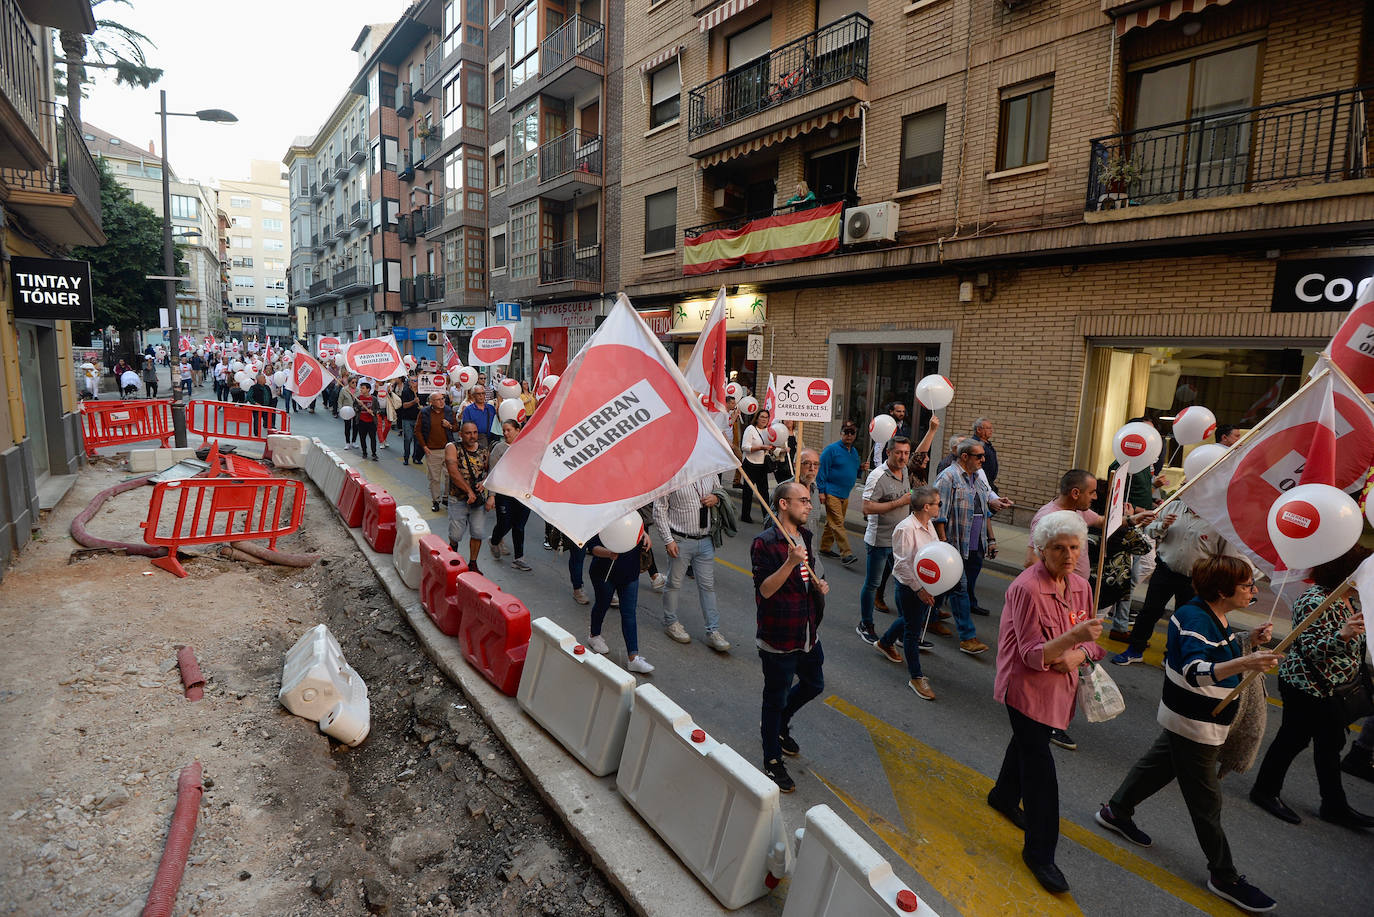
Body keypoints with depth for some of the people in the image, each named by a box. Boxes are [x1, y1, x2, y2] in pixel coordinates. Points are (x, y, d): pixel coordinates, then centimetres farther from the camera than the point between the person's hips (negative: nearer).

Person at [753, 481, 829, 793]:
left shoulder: (804, 536, 7)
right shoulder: (764, 542, -19)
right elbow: (765, 589, -24)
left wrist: (819, 585, 3)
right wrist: (790, 562, -35)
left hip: (808, 632, 8)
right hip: (778, 637, -8)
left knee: (814, 684, 22)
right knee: (776, 697, 7)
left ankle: (779, 723, 47)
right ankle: (772, 761, 26)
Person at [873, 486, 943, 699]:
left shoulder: (929, 524, 4)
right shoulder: (905, 529, -25)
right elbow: (902, 564, -23)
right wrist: (919, 588, -23)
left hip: (926, 586, 9)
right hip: (910, 587, -9)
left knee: (913, 620, 26)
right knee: (913, 629, 3)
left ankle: (885, 642, 51)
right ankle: (915, 677, 15)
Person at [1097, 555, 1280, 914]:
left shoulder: (1217, 616, 3)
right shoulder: (1195, 618, -27)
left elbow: (1219, 659, 14)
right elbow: (1196, 671, -39)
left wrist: (1251, 642, 0)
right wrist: (1243, 663, -53)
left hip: (1194, 722, 10)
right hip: (1193, 725, -10)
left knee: (1159, 764, 23)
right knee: (1206, 800, 5)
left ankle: (1116, 812, 41)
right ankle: (1224, 876, 20)